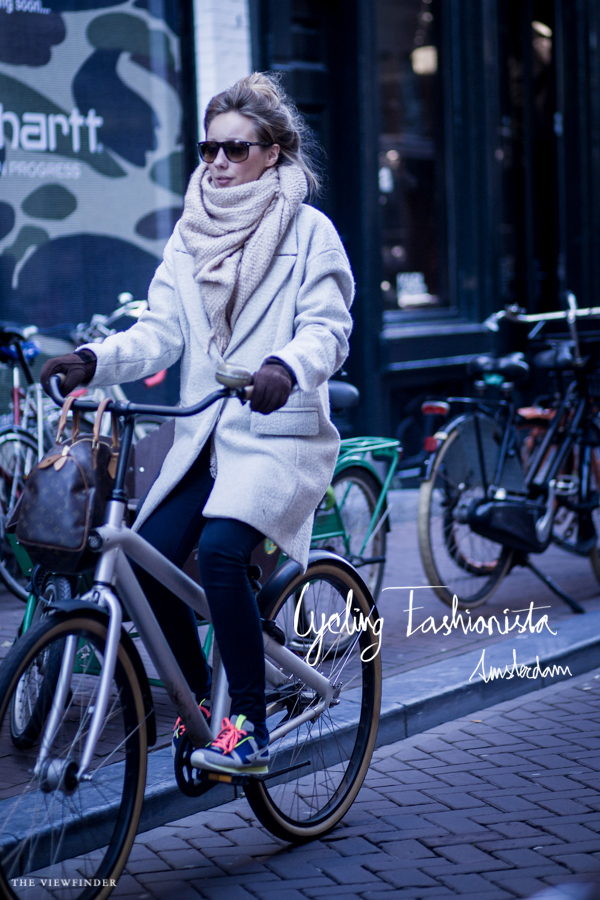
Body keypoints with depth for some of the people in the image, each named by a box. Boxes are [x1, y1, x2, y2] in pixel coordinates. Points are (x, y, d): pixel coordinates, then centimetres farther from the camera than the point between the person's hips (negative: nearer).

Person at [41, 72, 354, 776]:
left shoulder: (308, 229, -1)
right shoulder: (189, 233, 13)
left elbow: (327, 328, -11)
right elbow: (161, 331, 5)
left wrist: (286, 366, -34)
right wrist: (94, 359, -14)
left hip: (277, 433, -5)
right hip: (201, 435, 5)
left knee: (220, 550, -29)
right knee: (148, 559, -12)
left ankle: (249, 728, -17)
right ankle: (198, 699, 13)